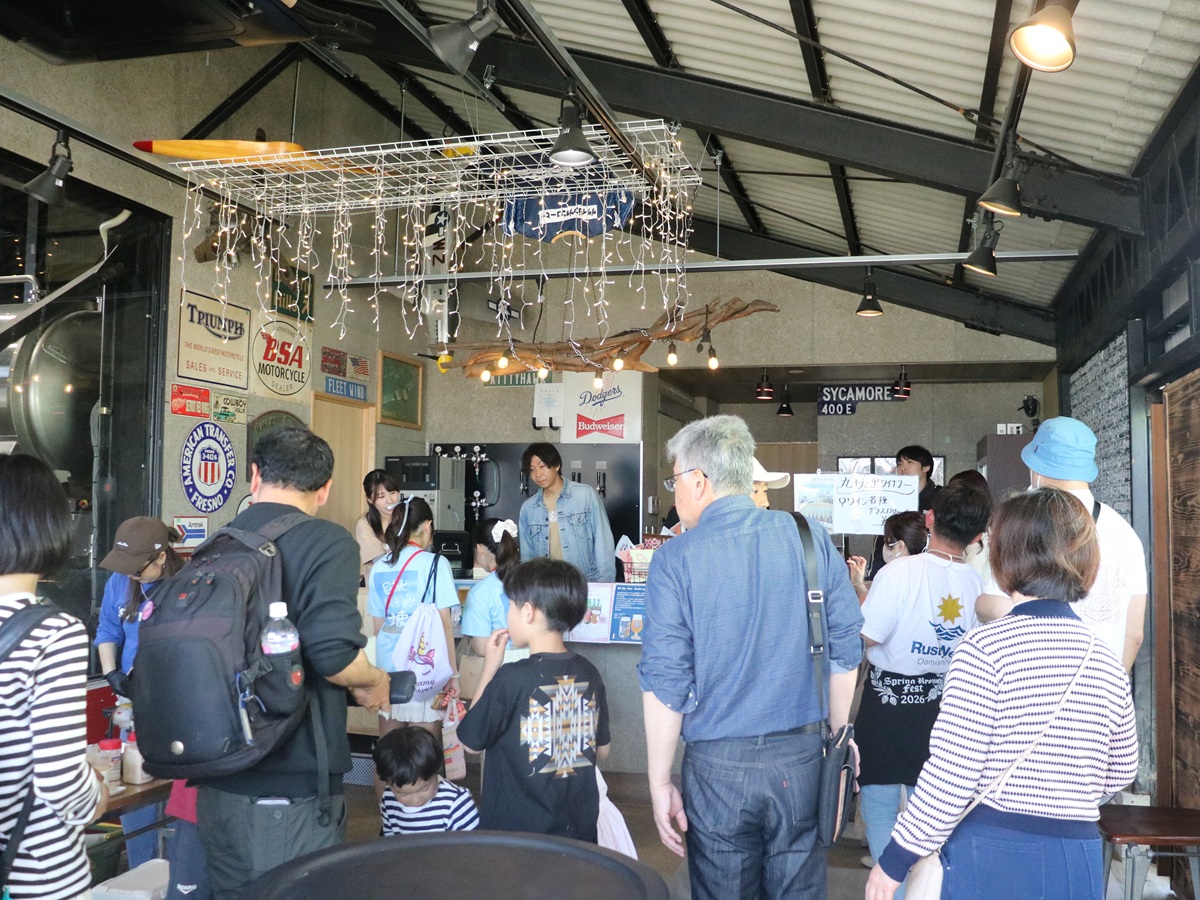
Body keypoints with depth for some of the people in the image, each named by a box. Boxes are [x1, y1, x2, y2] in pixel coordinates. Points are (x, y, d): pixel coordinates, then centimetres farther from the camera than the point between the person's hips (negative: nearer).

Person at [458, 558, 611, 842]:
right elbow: (601, 752, 8)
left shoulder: (511, 679, -19)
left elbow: (470, 741, -5)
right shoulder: (588, 674, -2)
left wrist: (489, 670, -1)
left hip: (517, 832, -5)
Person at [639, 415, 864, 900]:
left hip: (718, 765, -2)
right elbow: (846, 651, 4)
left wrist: (659, 784, -1)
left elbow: (666, 681, -10)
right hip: (803, 756, 3)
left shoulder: (676, 558, -9)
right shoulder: (812, 538, -1)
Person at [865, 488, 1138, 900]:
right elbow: (1120, 774, 16)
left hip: (990, 857, -6)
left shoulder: (985, 648, -15)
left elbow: (949, 777, -17)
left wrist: (894, 860, -8)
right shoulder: (1108, 662, 3)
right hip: (1080, 865, 6)